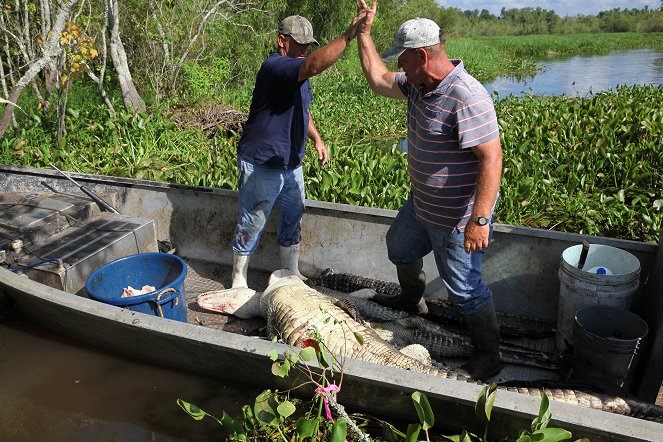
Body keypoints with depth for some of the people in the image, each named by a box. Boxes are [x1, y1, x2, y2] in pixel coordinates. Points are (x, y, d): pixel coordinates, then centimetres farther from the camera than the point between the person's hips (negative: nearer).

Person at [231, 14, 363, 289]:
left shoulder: (297, 71, 10)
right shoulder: (274, 67, -22)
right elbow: (314, 65, -41)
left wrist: (317, 139, 17)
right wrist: (349, 34, -42)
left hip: (291, 164, 9)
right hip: (261, 166, -9)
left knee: (292, 220, 16)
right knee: (251, 224, 5)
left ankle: (292, 274, 33)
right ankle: (238, 281, 22)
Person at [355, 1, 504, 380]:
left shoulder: (467, 97, -29)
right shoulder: (418, 85, 0)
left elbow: (491, 158, -32)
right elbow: (379, 80, 17)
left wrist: (480, 220, -35)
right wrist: (364, 32, 13)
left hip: (457, 219, -10)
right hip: (420, 205, 10)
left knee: (464, 288, 2)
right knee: (400, 248, 30)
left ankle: (489, 356, 25)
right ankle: (412, 300, 58)